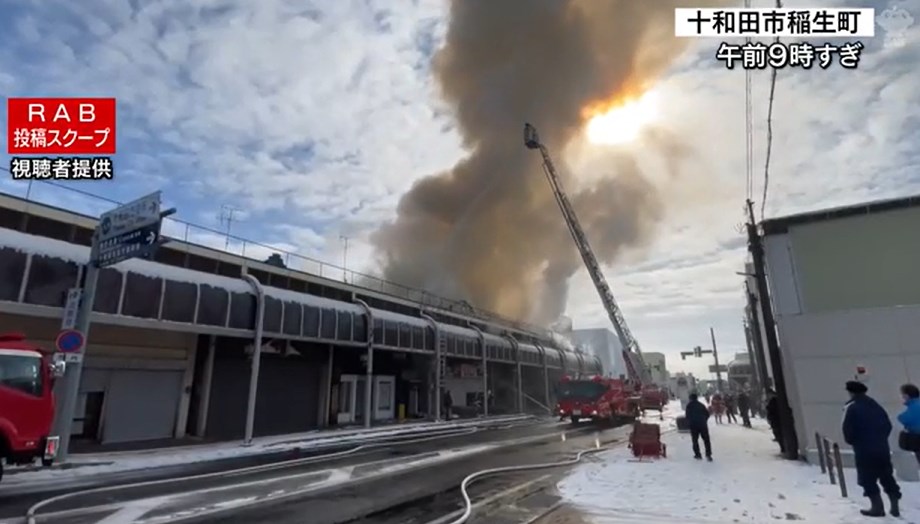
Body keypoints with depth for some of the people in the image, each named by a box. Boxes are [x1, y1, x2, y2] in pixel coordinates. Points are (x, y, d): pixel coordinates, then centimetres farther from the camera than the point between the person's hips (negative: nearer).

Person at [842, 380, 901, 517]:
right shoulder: (876, 406, 11)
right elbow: (888, 426, 12)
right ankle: (895, 507, 19)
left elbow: (848, 429, -13)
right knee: (887, 478, 16)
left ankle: (878, 507, 7)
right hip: (882, 448, 7)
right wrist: (880, 439, 20)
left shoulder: (852, 408, -9)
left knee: (868, 480, 5)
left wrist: (851, 441, 6)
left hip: (864, 450, -7)